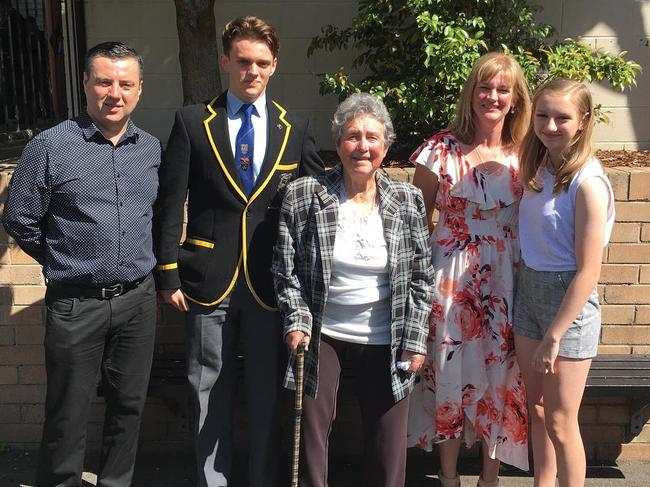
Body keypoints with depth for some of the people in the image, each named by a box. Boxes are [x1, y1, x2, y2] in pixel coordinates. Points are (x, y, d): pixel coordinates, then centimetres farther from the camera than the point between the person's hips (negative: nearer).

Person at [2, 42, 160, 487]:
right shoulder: (51, 146, -9)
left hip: (138, 299, 4)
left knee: (129, 405, 14)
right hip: (75, 303, -4)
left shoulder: (152, 148, 4)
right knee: (68, 415, 7)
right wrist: (68, 264, 5)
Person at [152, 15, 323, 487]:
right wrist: (168, 274, -5)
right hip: (208, 281, -1)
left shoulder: (296, 129, 6)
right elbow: (170, 204, 0)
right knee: (210, 394, 10)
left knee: (267, 394, 10)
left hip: (271, 283, 1)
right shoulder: (192, 122, 2)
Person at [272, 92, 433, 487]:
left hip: (386, 341, 1)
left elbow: (421, 277, 1)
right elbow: (286, 269, -1)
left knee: (388, 447, 10)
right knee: (311, 436, 8)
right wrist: (297, 320, -11)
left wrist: (415, 340, -3)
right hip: (321, 335, 0)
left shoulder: (408, 200, -3)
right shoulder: (302, 196, -7)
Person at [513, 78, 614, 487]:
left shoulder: (587, 183, -19)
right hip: (529, 289, 7)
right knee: (536, 409, 18)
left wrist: (554, 336, -16)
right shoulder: (538, 169, 3)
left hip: (569, 300, -7)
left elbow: (588, 272, -19)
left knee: (560, 420, 4)